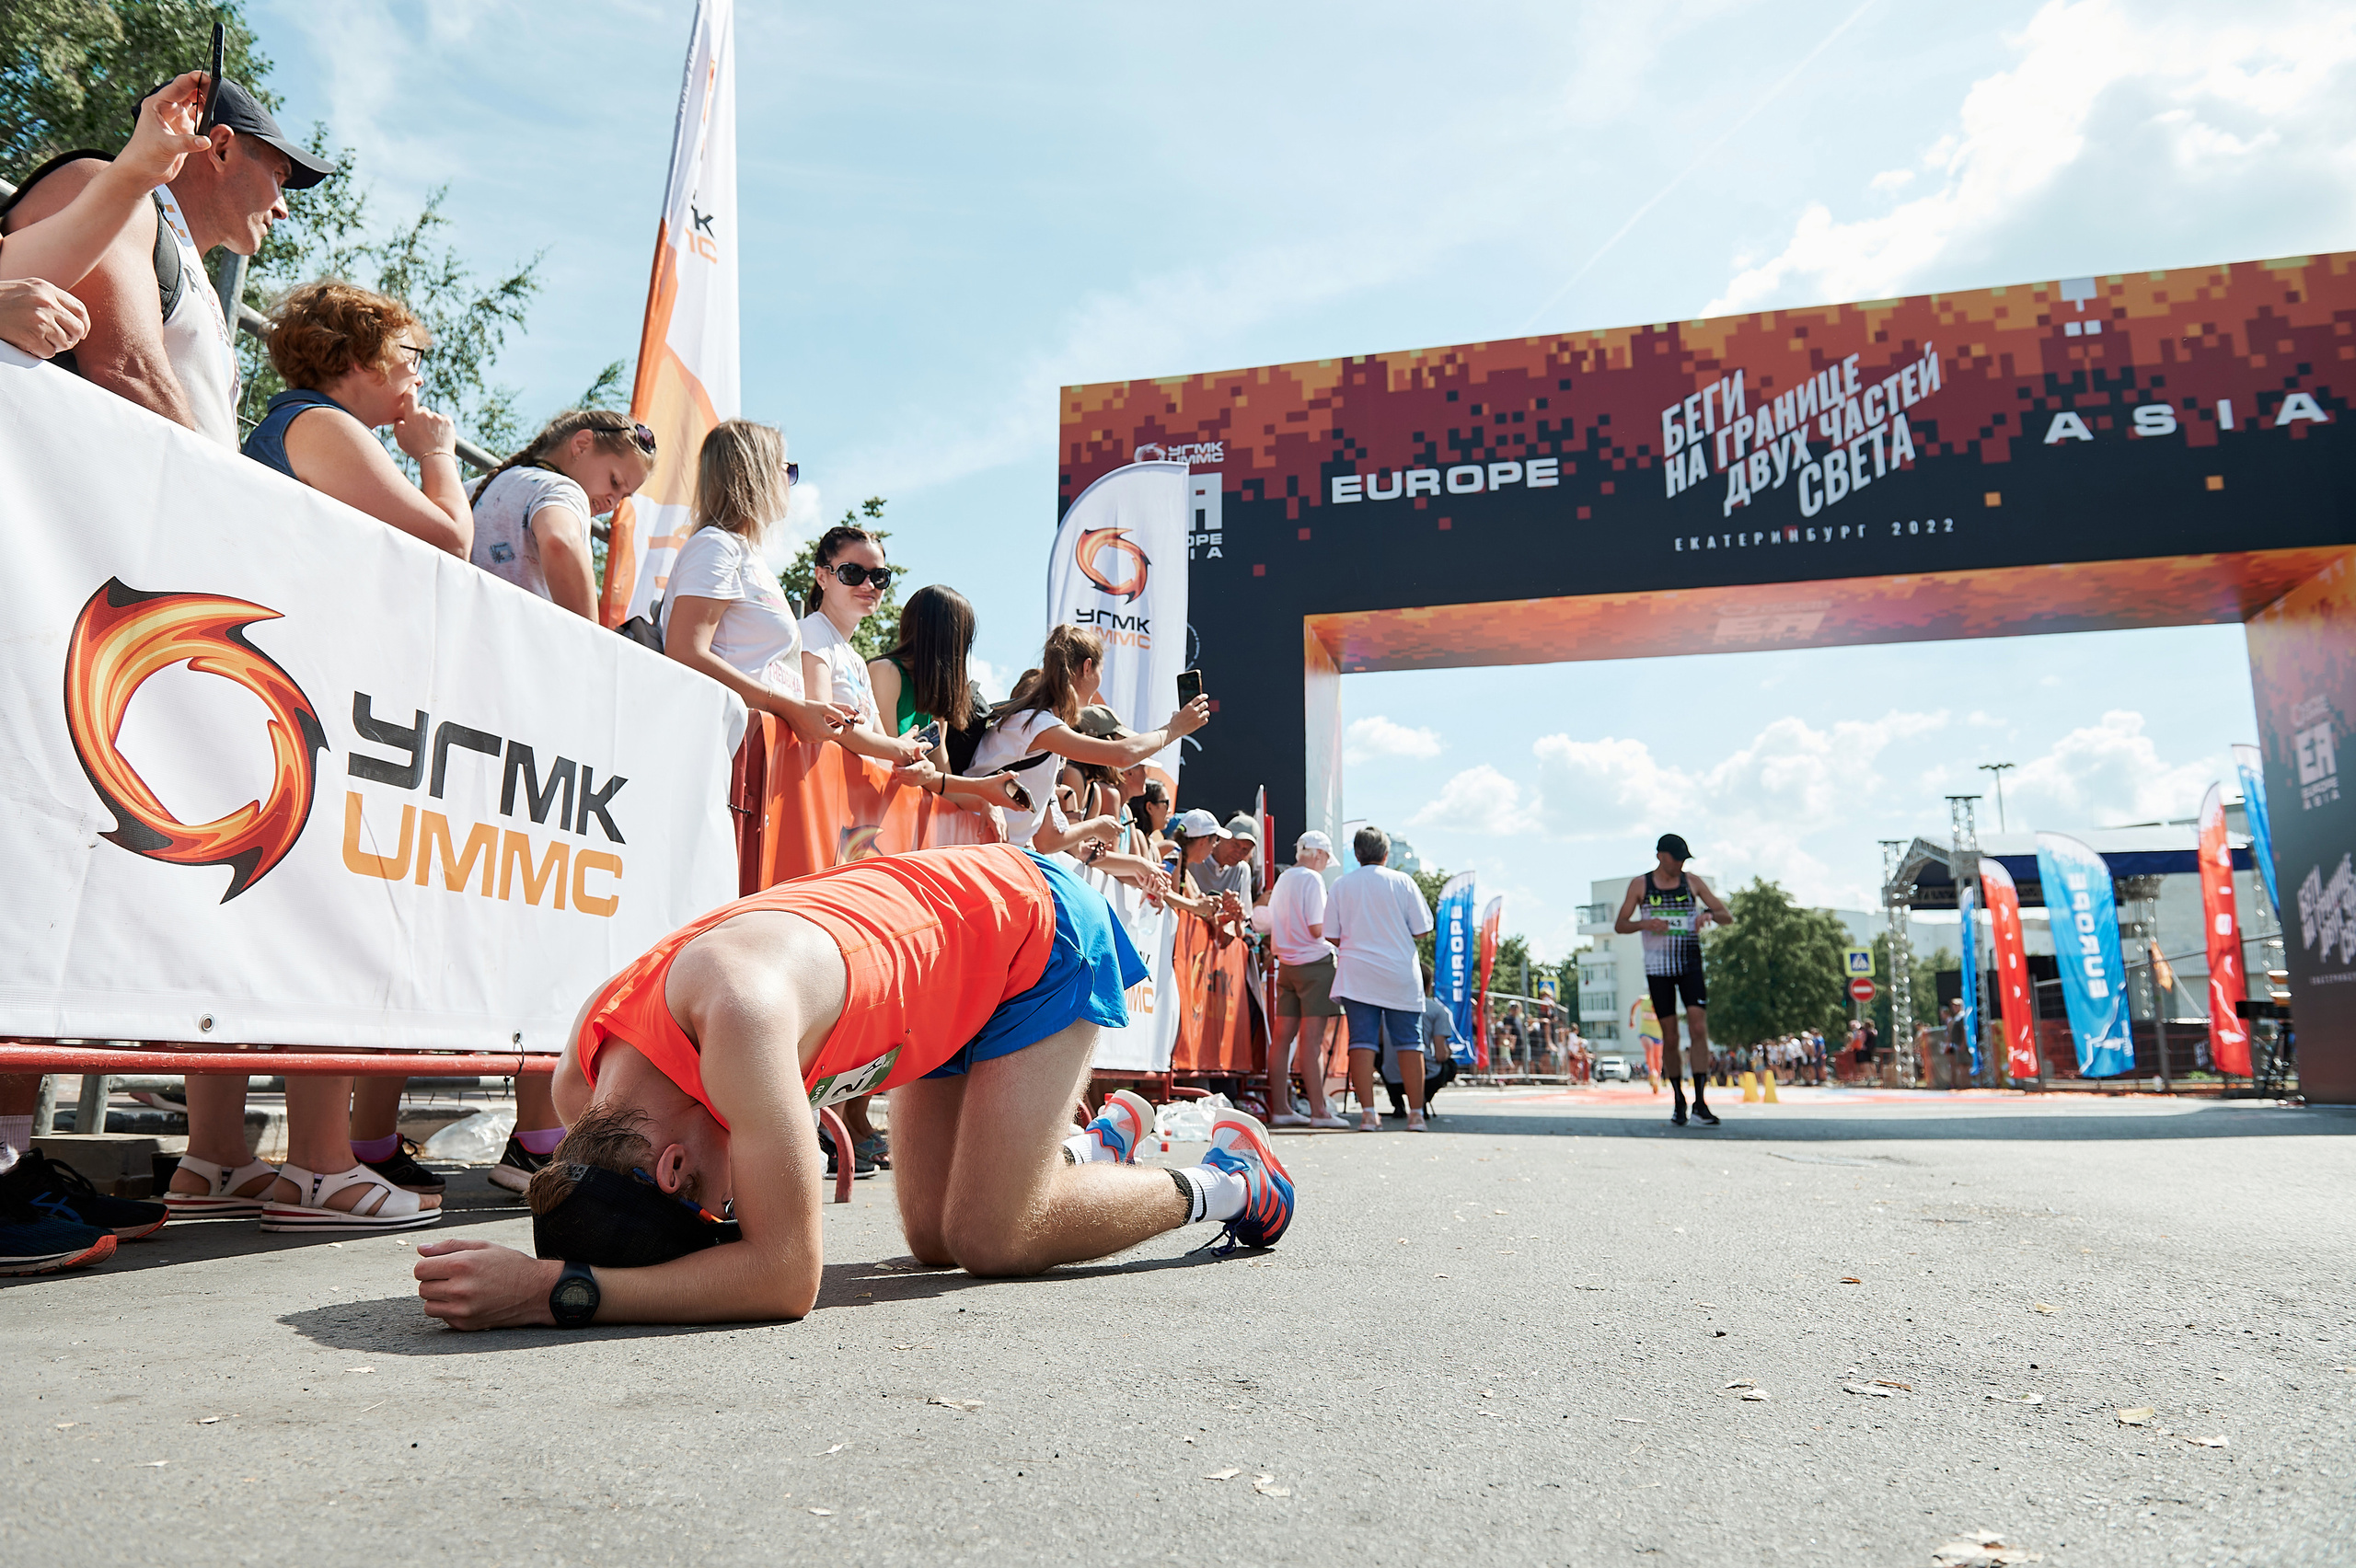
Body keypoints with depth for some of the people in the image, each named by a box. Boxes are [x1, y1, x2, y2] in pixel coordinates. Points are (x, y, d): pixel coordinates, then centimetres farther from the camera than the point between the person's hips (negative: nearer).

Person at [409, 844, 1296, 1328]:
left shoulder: (736, 1010, -42)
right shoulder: (582, 1078, -16)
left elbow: (788, 1275, -39)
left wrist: (554, 1289, -40)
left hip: (1034, 930, -7)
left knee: (986, 1237, -14)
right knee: (933, 1237, 7)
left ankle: (1228, 1181, 10)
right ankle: (1096, 1142, 36)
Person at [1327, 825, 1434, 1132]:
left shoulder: (1340, 886, 4)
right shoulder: (1402, 881, 0)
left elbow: (1333, 936, 4)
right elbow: (1421, 930, 1)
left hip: (1357, 975, 1)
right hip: (1400, 972, -1)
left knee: (1362, 1042, -1)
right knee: (1410, 1042, 5)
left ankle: (1368, 1113, -6)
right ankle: (1416, 1113, 5)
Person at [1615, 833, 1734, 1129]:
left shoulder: (1693, 883, 6)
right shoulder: (1640, 885, 4)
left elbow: (1729, 918, 8)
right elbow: (1619, 925, 5)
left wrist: (1709, 913, -15)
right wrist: (1645, 924, -16)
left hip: (1690, 963, 1)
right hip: (1658, 968, 0)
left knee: (1698, 1027, -14)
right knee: (1669, 1038, 2)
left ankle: (1699, 1102, -14)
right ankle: (1679, 1102, 16)